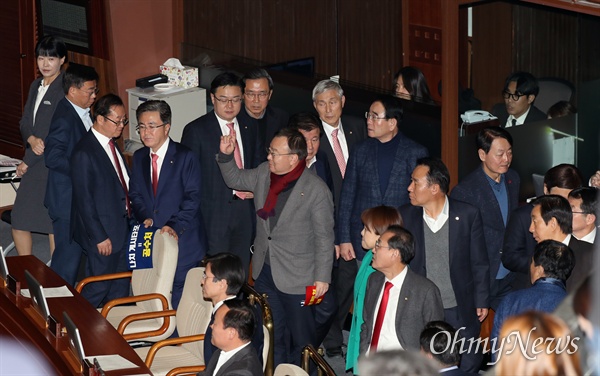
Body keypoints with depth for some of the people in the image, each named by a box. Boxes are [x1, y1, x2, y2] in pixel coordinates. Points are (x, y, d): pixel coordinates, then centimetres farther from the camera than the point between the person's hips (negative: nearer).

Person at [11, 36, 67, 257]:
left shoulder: (64, 89, -12)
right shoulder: (36, 86, 14)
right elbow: (25, 121, 13)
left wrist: (27, 162, -10)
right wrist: (31, 139, -12)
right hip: (34, 165, 8)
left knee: (53, 222, -2)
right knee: (19, 219, 9)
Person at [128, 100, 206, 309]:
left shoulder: (185, 157, -7)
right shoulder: (139, 157, 12)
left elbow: (192, 198, -12)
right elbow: (135, 193, 11)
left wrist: (175, 227, -23)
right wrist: (144, 217, -8)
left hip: (181, 239, -5)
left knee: (178, 299, -3)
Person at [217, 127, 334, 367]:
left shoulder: (316, 190, -18)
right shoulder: (264, 173, 0)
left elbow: (324, 238, -14)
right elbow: (234, 179, 18)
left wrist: (322, 278, -13)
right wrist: (226, 155, -1)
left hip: (297, 277, -6)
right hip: (264, 271, 6)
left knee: (302, 339, 8)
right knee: (272, 336, 19)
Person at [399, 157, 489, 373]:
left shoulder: (468, 215, -7)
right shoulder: (405, 216, -2)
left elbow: (479, 264, 1)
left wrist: (481, 301, 2)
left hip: (460, 313, -1)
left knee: (468, 367, 6)